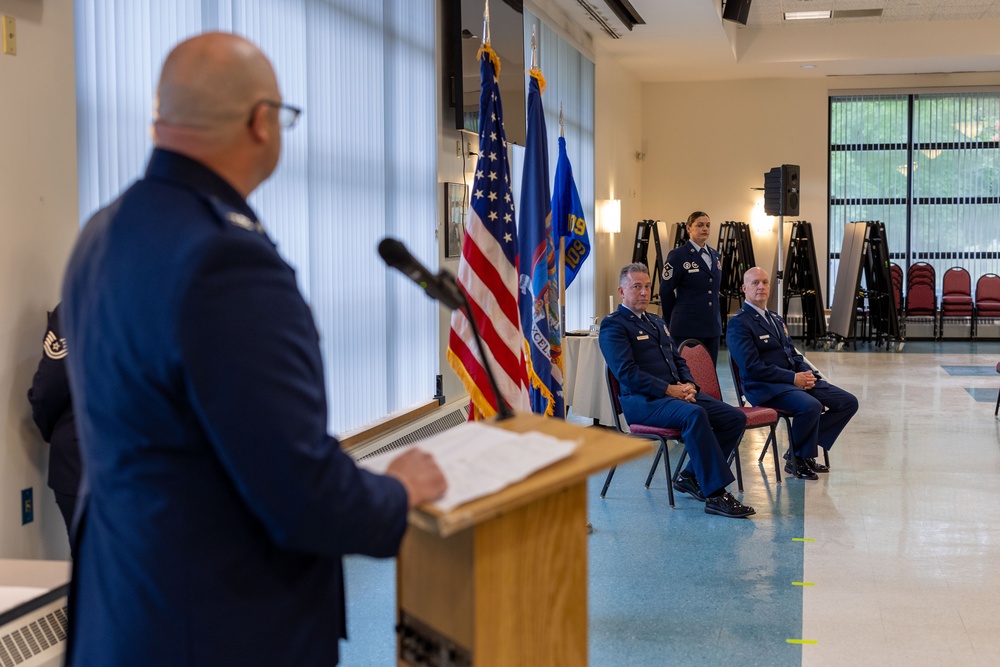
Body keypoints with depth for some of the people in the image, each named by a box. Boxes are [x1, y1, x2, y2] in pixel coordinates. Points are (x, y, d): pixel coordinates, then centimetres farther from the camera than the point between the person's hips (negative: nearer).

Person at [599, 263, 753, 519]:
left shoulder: (658, 322, 26)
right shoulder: (613, 325, -2)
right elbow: (626, 372, -13)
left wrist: (689, 385, 0)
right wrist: (668, 389, -18)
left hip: (678, 393, 9)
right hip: (643, 400, -8)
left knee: (735, 418, -8)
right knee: (694, 414, -36)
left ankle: (692, 477, 2)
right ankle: (715, 495, -34)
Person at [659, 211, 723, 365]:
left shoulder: (715, 256, 15)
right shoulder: (678, 255, -5)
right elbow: (666, 291, -4)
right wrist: (674, 320, 4)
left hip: (712, 326, 6)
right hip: (688, 328, -6)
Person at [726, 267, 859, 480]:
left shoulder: (776, 319, 21)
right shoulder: (738, 323, -8)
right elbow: (752, 366, -17)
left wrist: (808, 373, -2)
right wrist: (793, 378, -18)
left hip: (796, 379, 9)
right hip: (765, 387, -9)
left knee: (848, 402, -2)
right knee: (811, 406, -34)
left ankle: (804, 447, 4)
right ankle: (797, 459, -8)